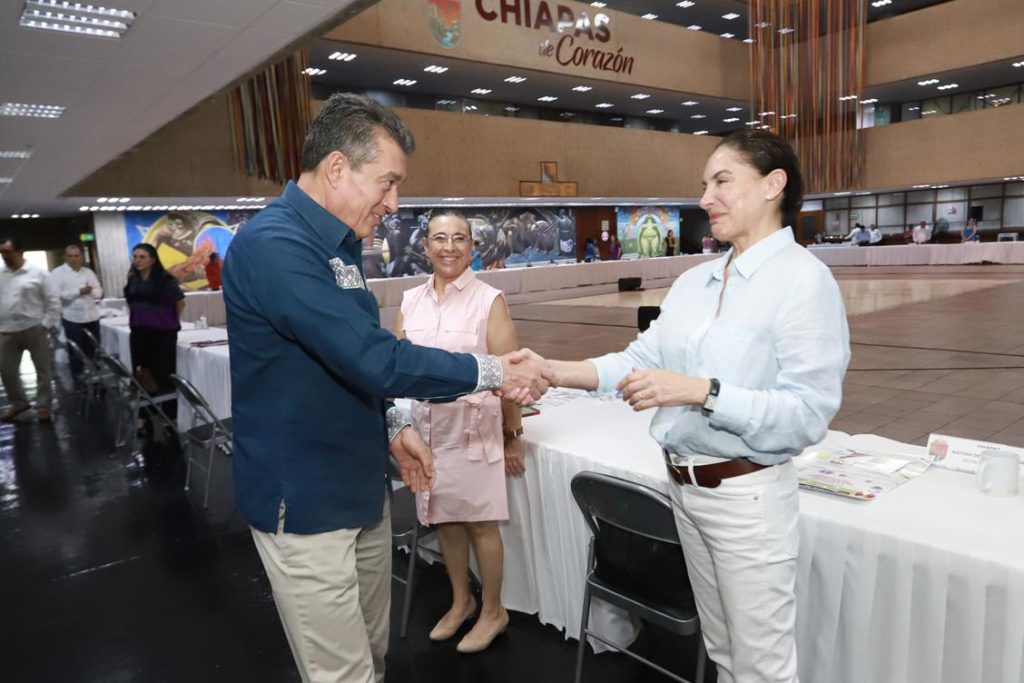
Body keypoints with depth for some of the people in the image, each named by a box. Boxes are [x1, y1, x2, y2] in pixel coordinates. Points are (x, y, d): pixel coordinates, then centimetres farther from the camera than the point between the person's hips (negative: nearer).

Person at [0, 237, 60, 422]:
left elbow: (53, 301, -4)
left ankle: (43, 406, 17)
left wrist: (46, 324, -9)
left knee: (42, 370, 5)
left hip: (34, 329, -4)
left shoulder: (38, 273, -5)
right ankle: (18, 403, 27)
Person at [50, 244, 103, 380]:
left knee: (93, 349, 13)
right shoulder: (58, 273, -3)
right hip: (72, 318, -5)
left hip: (92, 316, 5)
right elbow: (56, 294, -16)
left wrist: (90, 291, -12)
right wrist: (79, 291, -19)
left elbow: (99, 292, 11)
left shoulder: (88, 272, 13)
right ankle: (78, 377, 12)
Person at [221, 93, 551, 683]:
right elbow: (375, 357, -27)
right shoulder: (274, 245, -22)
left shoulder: (338, 243, 10)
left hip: (360, 487, 9)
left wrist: (394, 425, 7)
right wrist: (492, 373, -18)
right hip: (305, 500, -9)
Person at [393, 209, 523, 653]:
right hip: (425, 426, 5)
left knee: (479, 522, 7)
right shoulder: (411, 301, 4)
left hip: (473, 427, -4)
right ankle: (460, 601, 39)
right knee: (444, 518, 16)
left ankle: (493, 612, 29)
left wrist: (512, 435, -5)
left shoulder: (489, 301, -9)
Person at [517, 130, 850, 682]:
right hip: (684, 486, 7)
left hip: (748, 494, -6)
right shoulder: (694, 281, 6)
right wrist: (553, 371, -12)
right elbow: (641, 359, 0)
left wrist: (698, 391, -28)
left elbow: (808, 414, -21)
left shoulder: (804, 279, -15)